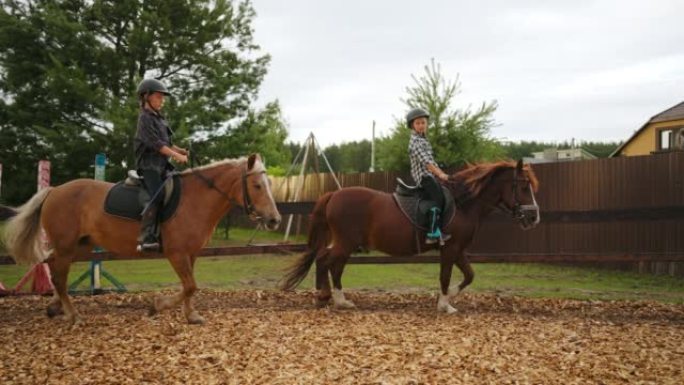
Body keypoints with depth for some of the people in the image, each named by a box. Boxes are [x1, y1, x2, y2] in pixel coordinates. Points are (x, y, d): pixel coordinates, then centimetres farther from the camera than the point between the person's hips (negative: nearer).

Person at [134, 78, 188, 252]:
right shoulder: (145, 118, -8)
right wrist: (177, 155, -21)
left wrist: (179, 150, 4)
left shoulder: (159, 118, 18)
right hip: (149, 165, -9)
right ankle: (146, 238, -28)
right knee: (157, 196, -24)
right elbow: (156, 143, -17)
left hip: (162, 165, 9)